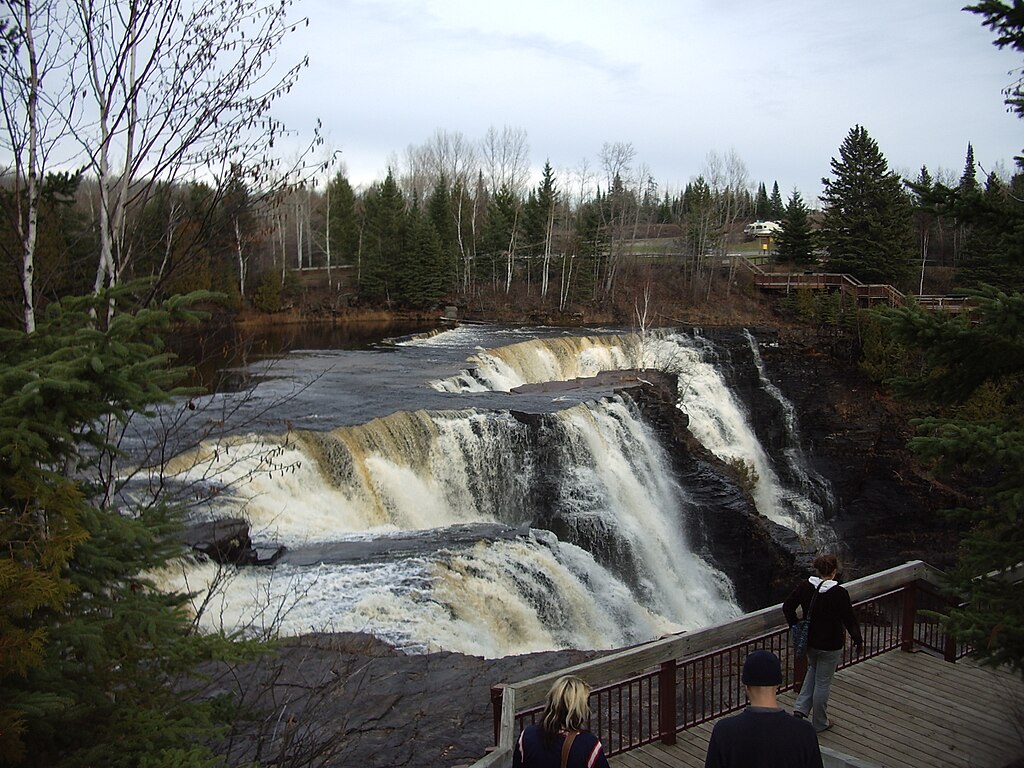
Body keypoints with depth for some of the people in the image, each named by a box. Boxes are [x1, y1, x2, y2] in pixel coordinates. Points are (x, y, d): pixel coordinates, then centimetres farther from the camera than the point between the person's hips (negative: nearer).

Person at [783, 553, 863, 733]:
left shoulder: (804, 586, -8)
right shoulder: (839, 593, -21)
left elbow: (787, 607, -1)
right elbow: (850, 620, -13)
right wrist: (858, 640, 3)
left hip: (809, 641, 4)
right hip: (830, 646, -4)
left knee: (813, 670, 29)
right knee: (823, 683, 10)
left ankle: (801, 708, 19)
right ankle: (819, 723, 25)